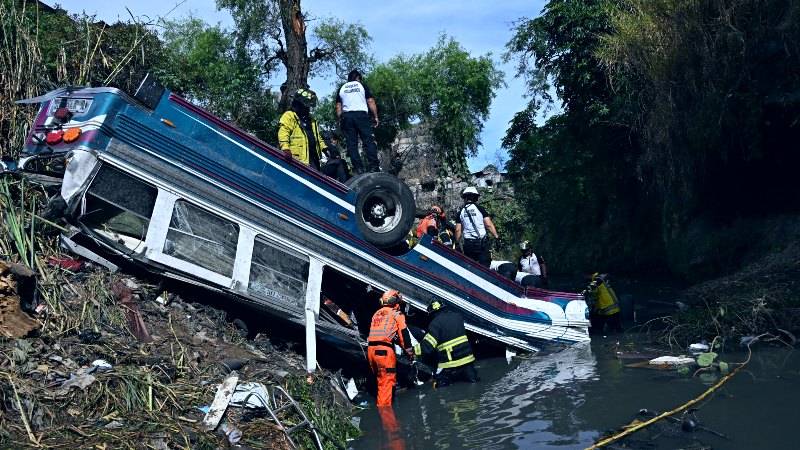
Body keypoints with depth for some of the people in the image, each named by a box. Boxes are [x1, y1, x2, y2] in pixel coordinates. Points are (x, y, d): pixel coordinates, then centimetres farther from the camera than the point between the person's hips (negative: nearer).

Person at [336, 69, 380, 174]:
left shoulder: (342, 89, 18)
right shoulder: (362, 85, 11)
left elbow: (338, 107, 12)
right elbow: (371, 102, 3)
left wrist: (339, 120, 15)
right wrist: (375, 117, 5)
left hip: (346, 116, 2)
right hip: (361, 114, -2)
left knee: (351, 144, 0)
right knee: (369, 141, -6)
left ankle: (358, 168, -7)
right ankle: (373, 167, -17)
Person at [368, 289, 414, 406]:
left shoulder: (377, 314, 23)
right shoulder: (397, 314, 3)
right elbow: (404, 334, -1)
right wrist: (410, 352, 4)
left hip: (371, 349, 7)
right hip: (384, 350, -7)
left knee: (381, 380, 20)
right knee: (387, 382, -4)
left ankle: (380, 407, 27)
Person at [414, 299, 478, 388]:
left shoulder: (435, 323, -13)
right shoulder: (457, 316, 7)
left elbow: (428, 345, -18)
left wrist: (414, 350, -8)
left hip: (450, 363, -5)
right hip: (467, 357, 5)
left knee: (440, 382, 11)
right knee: (472, 379, 24)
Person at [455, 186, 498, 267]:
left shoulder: (461, 212, 5)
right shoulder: (479, 208, -2)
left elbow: (458, 230, 5)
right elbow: (489, 225, -7)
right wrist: (496, 236, -1)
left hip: (468, 243, 3)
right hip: (481, 242, -3)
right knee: (484, 265, -1)